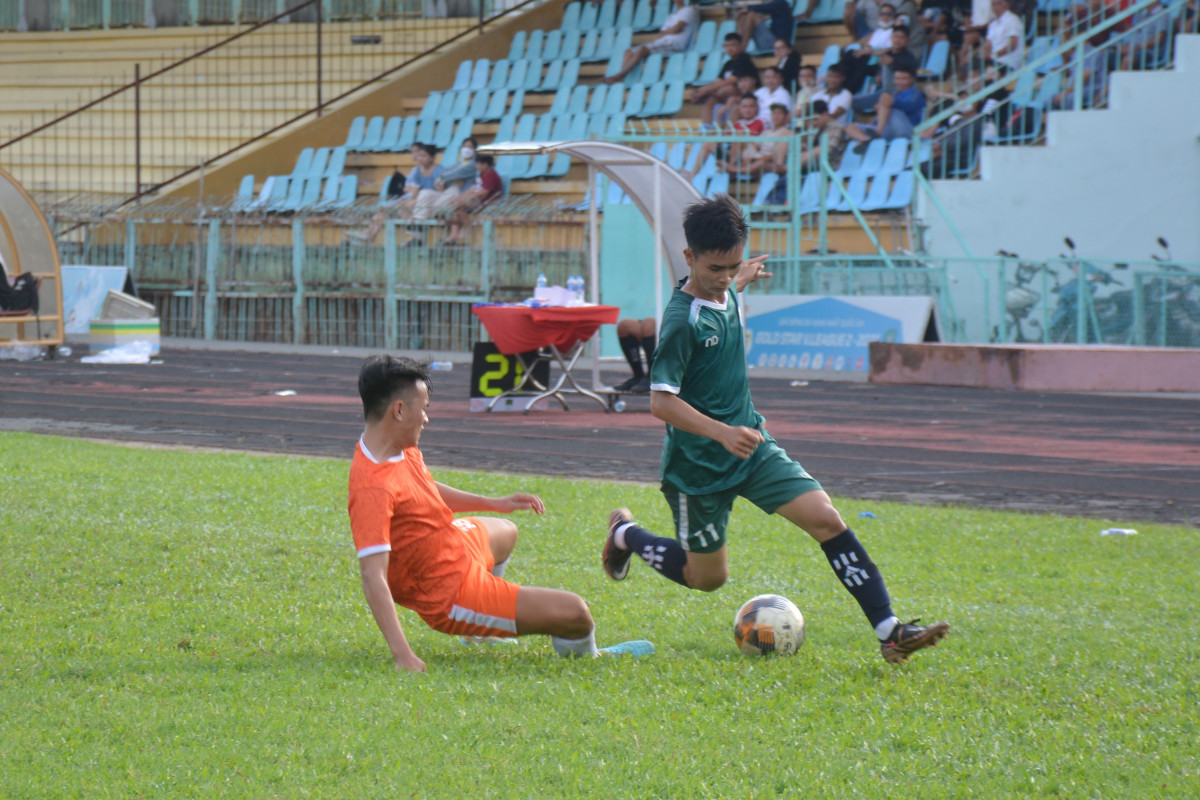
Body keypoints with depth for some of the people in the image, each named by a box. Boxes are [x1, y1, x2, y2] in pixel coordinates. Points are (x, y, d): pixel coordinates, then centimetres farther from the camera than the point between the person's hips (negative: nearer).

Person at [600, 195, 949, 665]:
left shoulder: (726, 294, 1)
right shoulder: (681, 321, -23)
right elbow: (661, 402, -28)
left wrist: (740, 281, 40)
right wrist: (722, 433, -38)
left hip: (751, 447, 7)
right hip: (698, 465, -7)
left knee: (826, 519, -12)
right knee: (708, 578, 9)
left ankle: (890, 633, -15)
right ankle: (625, 534, 36)